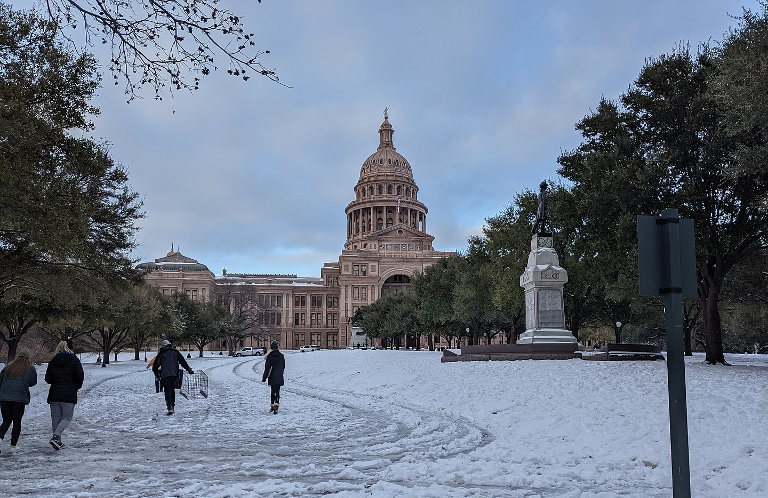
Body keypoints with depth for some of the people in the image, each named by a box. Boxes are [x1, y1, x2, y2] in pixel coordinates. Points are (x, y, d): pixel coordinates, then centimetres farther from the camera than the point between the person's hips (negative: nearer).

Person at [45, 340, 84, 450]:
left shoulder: (53, 362, 7)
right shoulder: (73, 360, -2)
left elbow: (47, 378, 5)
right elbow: (80, 375, -8)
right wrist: (78, 386, 9)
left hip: (54, 394, 4)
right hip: (69, 395, -4)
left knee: (56, 419, 11)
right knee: (67, 417, 3)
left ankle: (58, 442, 12)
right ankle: (55, 436, -18)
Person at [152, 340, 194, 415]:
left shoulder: (161, 354, 7)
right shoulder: (175, 352, 12)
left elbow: (155, 365, 6)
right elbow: (183, 361, 11)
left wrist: (156, 374, 20)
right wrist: (188, 369, 17)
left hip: (165, 375, -2)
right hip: (174, 374, 2)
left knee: (167, 391, -1)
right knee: (172, 390, 19)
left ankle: (170, 408, -14)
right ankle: (173, 405, 22)